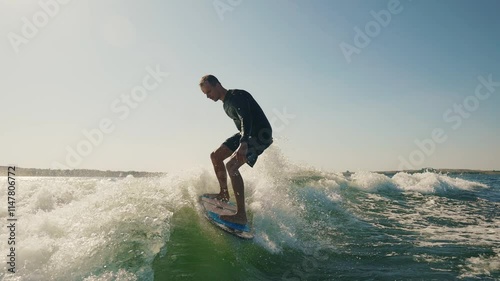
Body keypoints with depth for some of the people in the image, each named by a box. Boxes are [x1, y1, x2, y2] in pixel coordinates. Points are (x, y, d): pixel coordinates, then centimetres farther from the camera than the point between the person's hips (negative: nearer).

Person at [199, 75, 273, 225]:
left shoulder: (236, 96, -18)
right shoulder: (226, 103, 12)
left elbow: (246, 119, -33)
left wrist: (243, 144, -47)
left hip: (261, 134, -10)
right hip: (246, 134, 10)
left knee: (231, 165, -25)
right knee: (215, 156, 11)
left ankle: (241, 215, -26)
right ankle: (224, 194, 23)